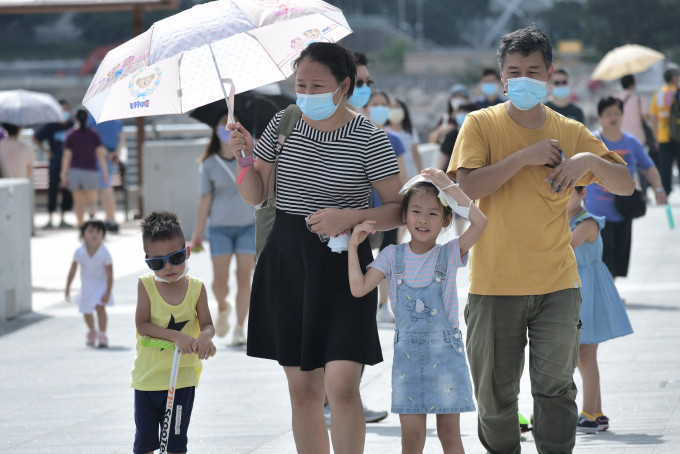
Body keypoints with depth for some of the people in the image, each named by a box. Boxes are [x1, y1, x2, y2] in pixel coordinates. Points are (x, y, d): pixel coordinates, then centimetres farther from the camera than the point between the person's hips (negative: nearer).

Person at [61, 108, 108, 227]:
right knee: (92, 201, 4)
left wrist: (64, 175, -1)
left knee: (78, 202, 9)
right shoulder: (94, 134, -2)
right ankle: (91, 212, -29)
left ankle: (81, 226, 4)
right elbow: (101, 153, -5)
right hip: (91, 171, 0)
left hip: (75, 171, 0)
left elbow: (67, 156, -5)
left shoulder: (71, 135, -2)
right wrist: (105, 172, 1)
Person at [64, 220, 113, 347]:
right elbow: (72, 271, -4)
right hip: (86, 286, 3)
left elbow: (110, 274, -17)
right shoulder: (79, 252, -17)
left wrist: (107, 293, -19)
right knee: (86, 312, 11)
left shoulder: (105, 254, -23)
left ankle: (102, 335, -10)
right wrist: (67, 288, 0)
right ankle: (91, 332, 40)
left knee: (100, 307, -21)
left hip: (101, 284, -3)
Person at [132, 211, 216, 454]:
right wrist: (175, 335, -28)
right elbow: (142, 325, -15)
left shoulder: (196, 287, -3)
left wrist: (204, 337, -29)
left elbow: (207, 324, -4)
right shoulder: (146, 285, -7)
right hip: (147, 376, 0)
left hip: (182, 377, 0)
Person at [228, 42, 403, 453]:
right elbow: (254, 196, 11)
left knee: (341, 385, -16)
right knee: (303, 389, 6)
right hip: (287, 262, 4)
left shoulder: (368, 138, -7)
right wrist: (245, 157, -8)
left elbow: (399, 209, -6)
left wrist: (349, 217, -20)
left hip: (343, 266, -4)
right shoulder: (284, 124, 4)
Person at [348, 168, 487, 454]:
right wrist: (353, 245, -10)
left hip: (445, 352, -2)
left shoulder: (449, 254, -3)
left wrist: (449, 187, -18)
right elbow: (359, 288, -6)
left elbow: (479, 222, -19)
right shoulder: (393, 256, 3)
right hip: (407, 354, 2)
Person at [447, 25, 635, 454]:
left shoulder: (570, 132, 6)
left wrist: (589, 160, -13)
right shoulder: (481, 124, 0)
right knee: (495, 393, 7)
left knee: (555, 386, -5)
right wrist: (525, 157, -17)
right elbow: (467, 186, -14)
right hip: (494, 285, -1)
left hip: (556, 284, 1)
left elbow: (626, 184, 6)